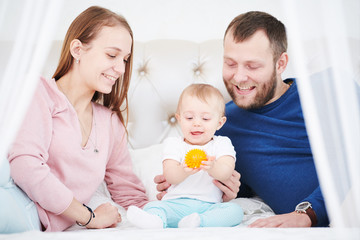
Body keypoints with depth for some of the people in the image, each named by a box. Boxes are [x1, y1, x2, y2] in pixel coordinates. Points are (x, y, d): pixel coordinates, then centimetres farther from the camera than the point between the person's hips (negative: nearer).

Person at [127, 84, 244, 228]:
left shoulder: (222, 144, 12)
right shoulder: (173, 144, 12)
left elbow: (226, 172, -9)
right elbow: (170, 177, -4)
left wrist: (212, 168, -34)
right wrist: (183, 171, -30)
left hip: (209, 205, 0)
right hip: (175, 204, 0)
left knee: (235, 210, -27)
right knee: (152, 206, -25)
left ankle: (199, 222, -50)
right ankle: (156, 220, -58)